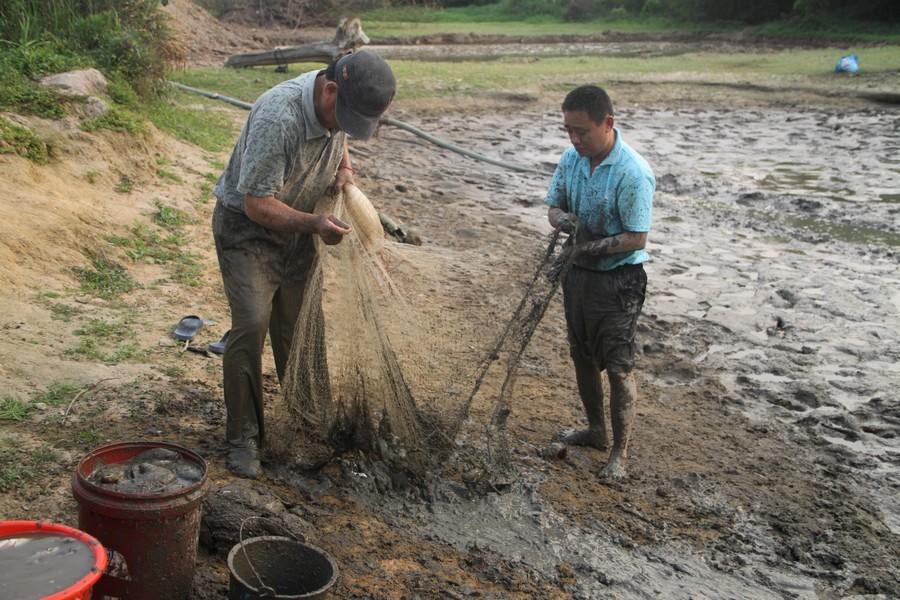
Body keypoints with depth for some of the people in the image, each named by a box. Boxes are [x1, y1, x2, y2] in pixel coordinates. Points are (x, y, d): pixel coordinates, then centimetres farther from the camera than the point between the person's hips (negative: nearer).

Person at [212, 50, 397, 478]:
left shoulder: (343, 105, -11)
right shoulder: (278, 116, -34)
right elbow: (257, 204, -29)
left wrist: (343, 167, -7)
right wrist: (314, 224, -41)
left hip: (296, 230, 7)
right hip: (247, 227, -6)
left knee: (297, 329, 11)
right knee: (252, 324, -18)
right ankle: (242, 436, -6)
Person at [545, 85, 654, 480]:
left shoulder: (633, 173, -23)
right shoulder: (571, 159, -3)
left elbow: (636, 239, -22)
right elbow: (554, 206, 7)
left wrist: (590, 247, -26)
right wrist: (563, 219, -16)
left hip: (618, 279, -7)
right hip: (579, 272, 7)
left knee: (618, 368, 1)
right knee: (582, 356, 18)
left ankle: (620, 452, 15)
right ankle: (595, 430, 38)